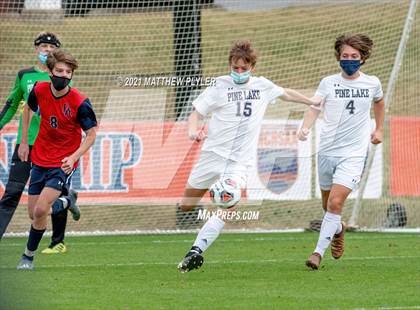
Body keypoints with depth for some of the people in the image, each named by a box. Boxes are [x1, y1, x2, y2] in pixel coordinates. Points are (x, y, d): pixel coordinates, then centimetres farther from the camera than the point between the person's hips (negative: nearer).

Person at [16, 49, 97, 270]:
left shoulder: (80, 103, -20)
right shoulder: (39, 90, -9)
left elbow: (91, 134, -11)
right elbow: (28, 109, 14)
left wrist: (73, 157, -24)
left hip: (63, 163, -5)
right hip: (40, 159, 5)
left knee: (40, 210, -17)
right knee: (33, 213, 9)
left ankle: (28, 256, 2)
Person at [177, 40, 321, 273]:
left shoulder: (262, 86, 8)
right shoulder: (220, 86, -2)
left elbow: (286, 94, 28)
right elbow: (196, 113, -3)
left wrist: (314, 102, 34)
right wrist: (193, 131, -23)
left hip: (240, 160, 1)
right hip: (213, 152, 0)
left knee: (228, 208, -22)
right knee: (186, 206, 5)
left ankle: (196, 251, -24)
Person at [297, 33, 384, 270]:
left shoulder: (372, 83, 3)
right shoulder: (329, 82, -1)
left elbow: (379, 101, 25)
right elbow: (314, 108, -9)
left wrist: (380, 130, 23)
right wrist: (305, 128, -27)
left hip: (354, 154, -2)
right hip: (327, 151, 2)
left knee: (336, 202, -17)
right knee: (328, 204, 16)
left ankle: (319, 252, -12)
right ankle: (338, 229, 49)